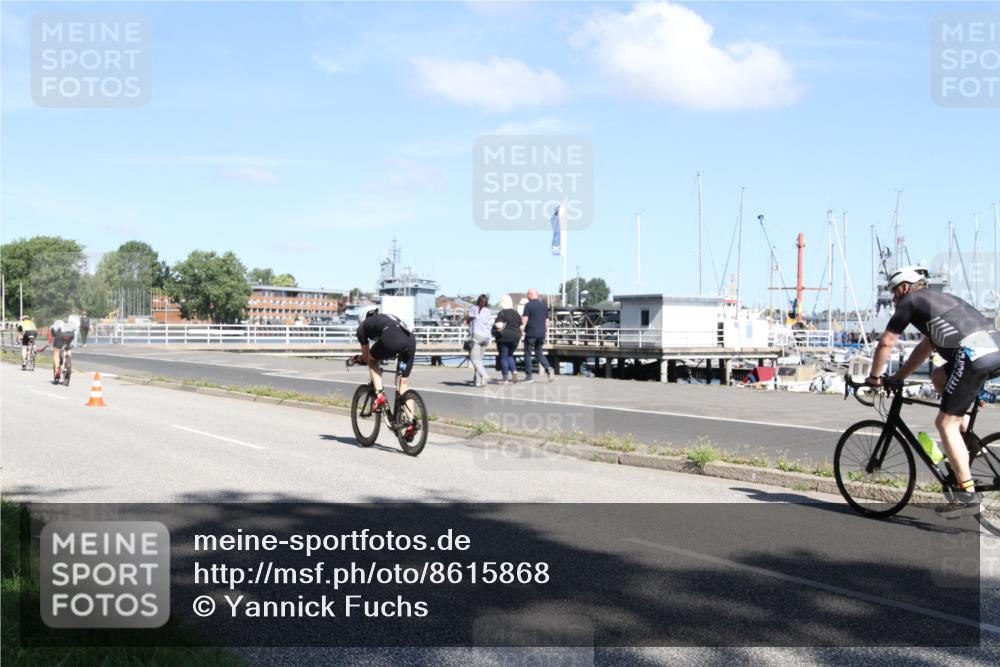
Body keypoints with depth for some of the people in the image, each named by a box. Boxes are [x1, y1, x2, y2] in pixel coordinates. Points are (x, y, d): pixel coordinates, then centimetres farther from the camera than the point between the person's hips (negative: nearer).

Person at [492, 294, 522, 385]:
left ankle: (505, 379, 0)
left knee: (503, 357, 2)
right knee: (509, 355, 23)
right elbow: (520, 326, 6)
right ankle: (514, 372, 3)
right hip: (515, 337, 6)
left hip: (504, 337, -6)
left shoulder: (501, 313, -11)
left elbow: (498, 325, -22)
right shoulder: (516, 313, 7)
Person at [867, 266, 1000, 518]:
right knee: (938, 377, 29)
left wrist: (874, 377, 23)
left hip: (974, 355, -9)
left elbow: (886, 343, 10)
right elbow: (926, 347, 40)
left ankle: (968, 495, -5)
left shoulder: (911, 301, 10)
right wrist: (899, 377, 42)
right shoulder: (939, 299, 34)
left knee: (946, 423, -2)